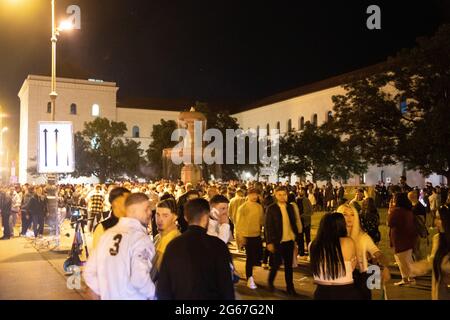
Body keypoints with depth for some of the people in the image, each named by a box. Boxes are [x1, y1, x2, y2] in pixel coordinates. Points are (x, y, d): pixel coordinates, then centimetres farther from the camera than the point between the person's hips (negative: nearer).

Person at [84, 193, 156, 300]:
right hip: (132, 297, -6)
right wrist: (154, 295, -10)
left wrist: (105, 292, 12)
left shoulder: (107, 234, 4)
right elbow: (139, 278, -27)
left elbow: (89, 272, 6)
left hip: (108, 296, 6)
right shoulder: (140, 237, -16)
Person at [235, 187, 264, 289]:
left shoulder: (259, 207, 3)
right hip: (248, 236, -5)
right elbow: (239, 223, -10)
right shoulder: (243, 207, -11)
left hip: (257, 235, 5)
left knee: (259, 256, 11)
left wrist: (261, 229, 7)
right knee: (250, 257, -1)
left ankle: (249, 268, 38)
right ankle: (249, 279, 12)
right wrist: (241, 236, -12)